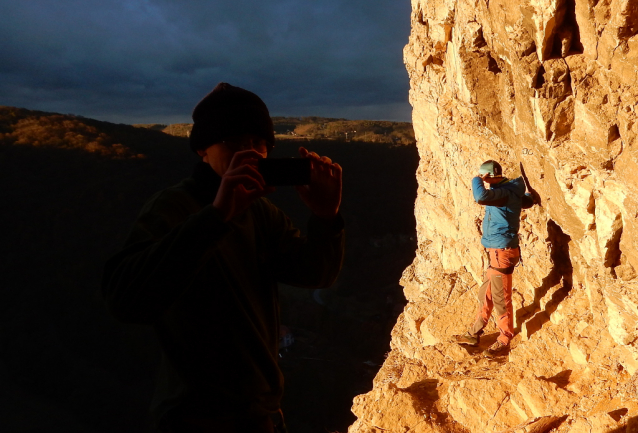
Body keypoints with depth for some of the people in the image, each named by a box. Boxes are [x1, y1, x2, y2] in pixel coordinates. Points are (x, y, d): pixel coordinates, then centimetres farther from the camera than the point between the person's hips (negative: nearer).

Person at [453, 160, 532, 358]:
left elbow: (481, 197, -41)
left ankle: (504, 341, 19)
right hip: (496, 251, 10)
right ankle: (474, 334, 29)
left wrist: (476, 180, -24)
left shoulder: (505, 192, -21)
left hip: (502, 252, -10)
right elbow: (527, 200, 29)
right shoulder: (508, 191, 10)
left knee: (501, 298, 3)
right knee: (486, 295, 17)